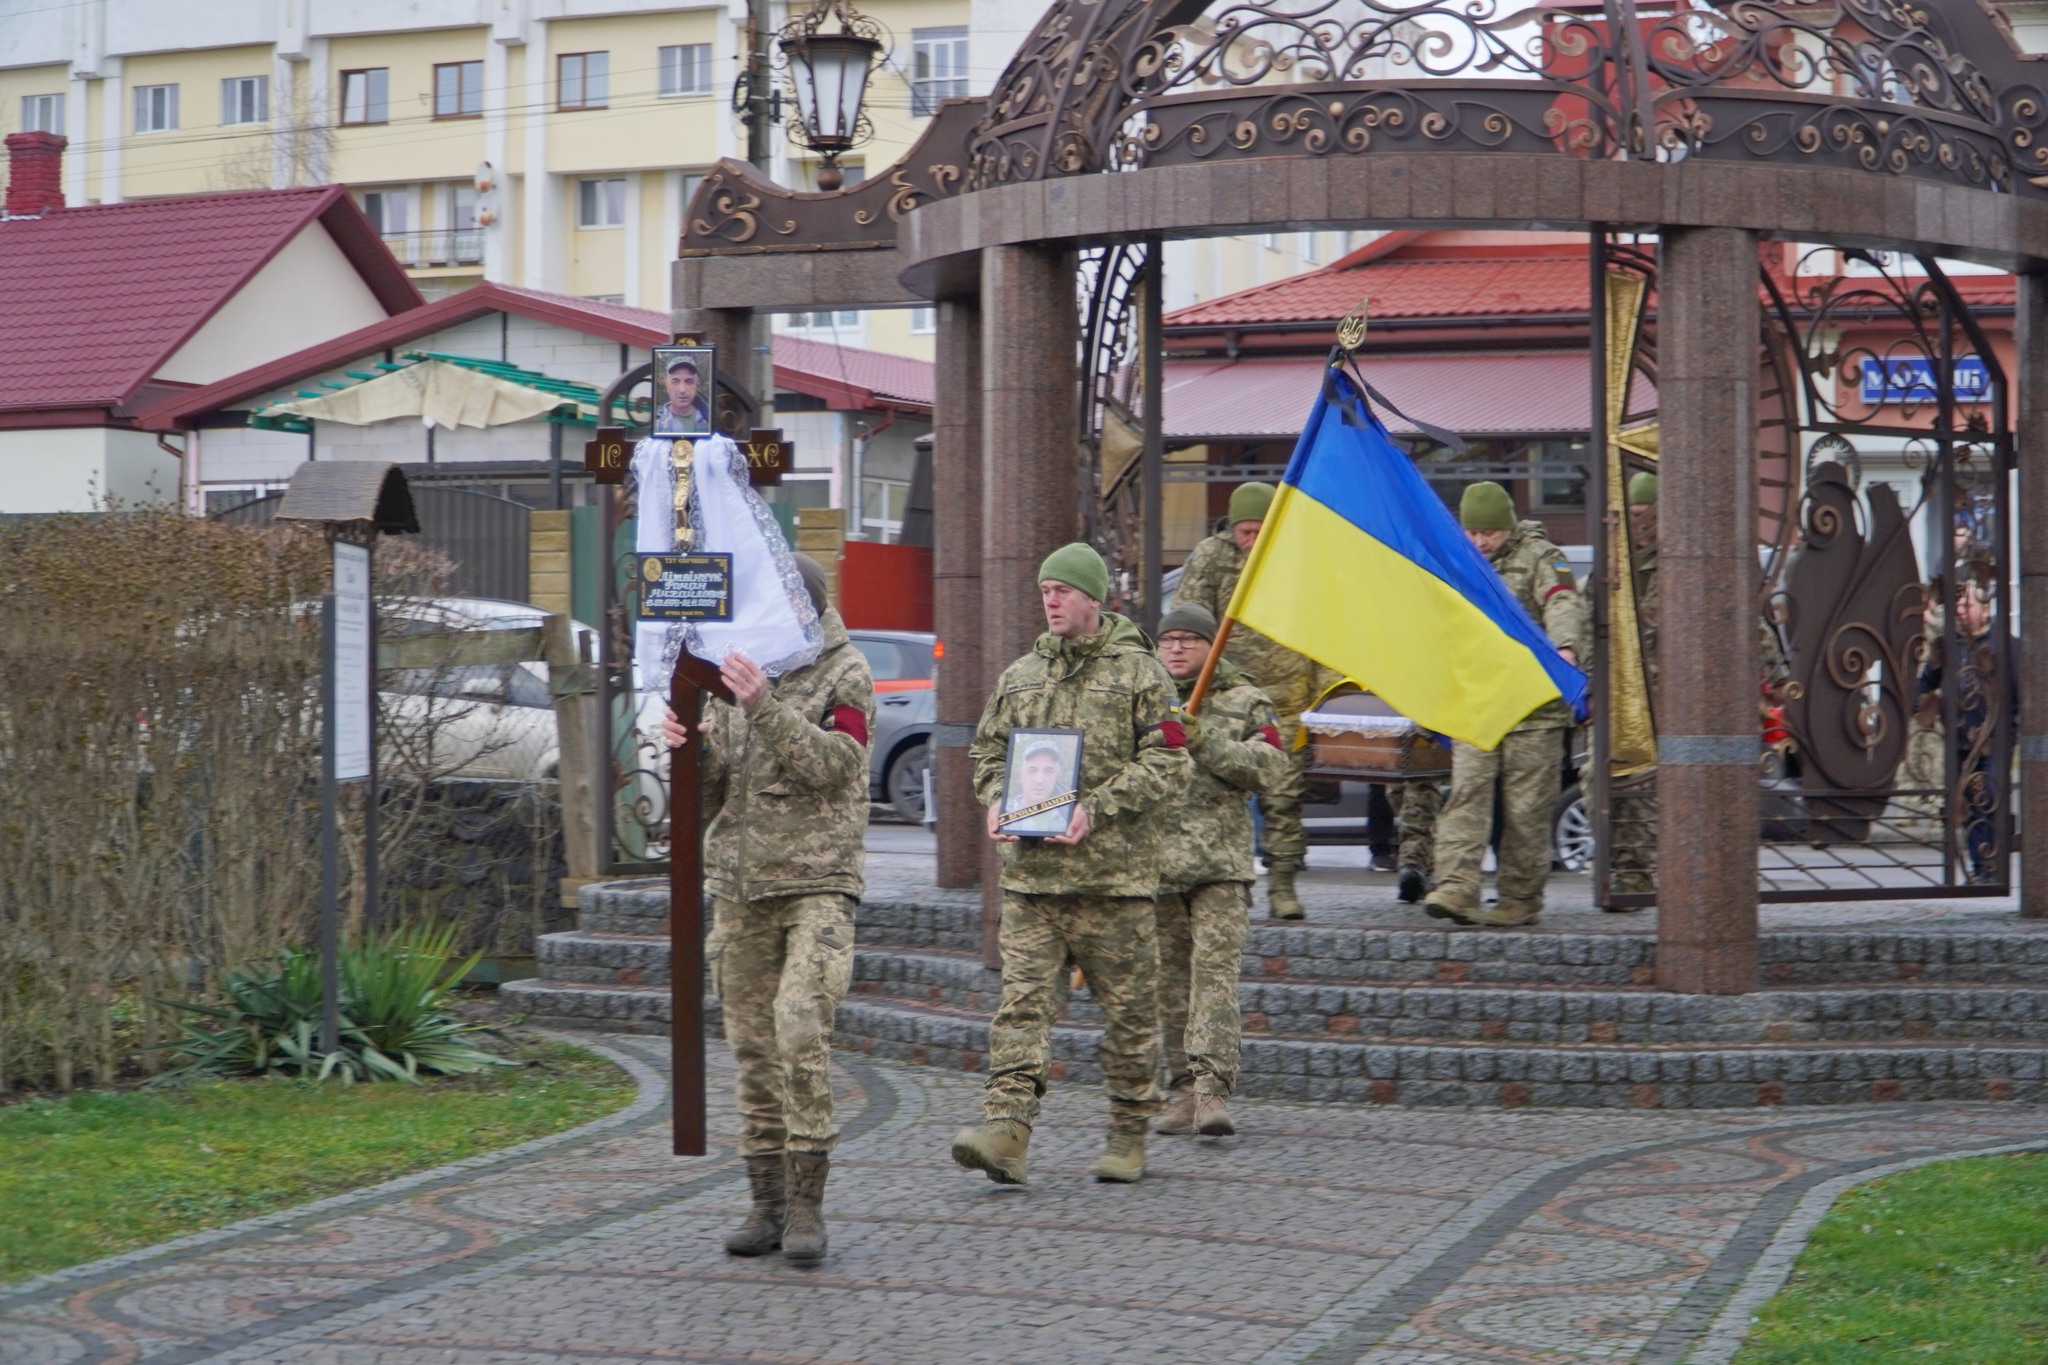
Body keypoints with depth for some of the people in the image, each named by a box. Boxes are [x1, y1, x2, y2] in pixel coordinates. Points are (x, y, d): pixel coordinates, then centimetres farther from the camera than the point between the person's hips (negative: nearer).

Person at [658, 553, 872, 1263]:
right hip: (739, 884, 5)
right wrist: (687, 748, -10)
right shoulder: (736, 676, 12)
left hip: (818, 883, -5)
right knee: (754, 1045, 4)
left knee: (801, 1030, -17)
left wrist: (764, 709, -27)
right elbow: (709, 795, 11)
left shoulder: (846, 676, -2)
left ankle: (806, 1203, -12)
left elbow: (828, 765, -16)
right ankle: (767, 1201, 10)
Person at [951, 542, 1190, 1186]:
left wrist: (1097, 807, -16)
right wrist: (996, 800, 0)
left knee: (1129, 1007, 4)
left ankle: (1128, 1138, 16)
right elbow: (987, 751, 22)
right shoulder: (1020, 675, 15)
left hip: (1113, 868, -3)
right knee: (1022, 1000, -8)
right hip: (1029, 868, 3)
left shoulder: (1139, 673, 1)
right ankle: (1006, 1130, -16)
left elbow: (1167, 763, -6)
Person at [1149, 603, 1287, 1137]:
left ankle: (1214, 1091, -18)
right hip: (1153, 860, 3)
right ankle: (1184, 1089, 15)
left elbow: (1271, 768, -6)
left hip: (1220, 860, -3)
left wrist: (1204, 743, -14)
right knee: (1169, 980, 6)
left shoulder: (1245, 703, 6)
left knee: (1215, 972, -13)